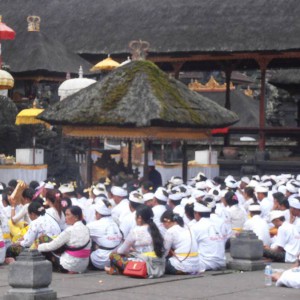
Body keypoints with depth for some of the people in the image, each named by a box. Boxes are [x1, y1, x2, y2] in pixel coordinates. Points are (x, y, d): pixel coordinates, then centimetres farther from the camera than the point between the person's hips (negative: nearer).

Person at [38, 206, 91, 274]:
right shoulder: (86, 229, 4)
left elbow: (53, 246, -12)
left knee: (46, 253, 8)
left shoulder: (70, 230, -18)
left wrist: (38, 247, 4)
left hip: (70, 266, -7)